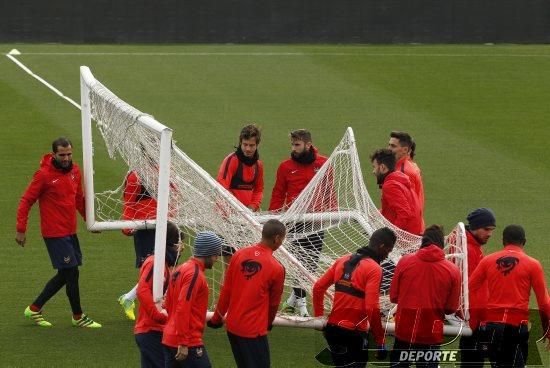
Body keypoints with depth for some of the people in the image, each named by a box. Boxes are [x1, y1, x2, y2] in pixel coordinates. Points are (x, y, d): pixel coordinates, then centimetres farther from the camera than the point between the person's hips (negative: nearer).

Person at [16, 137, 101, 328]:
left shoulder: (74, 170, 6)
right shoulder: (44, 175, -14)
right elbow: (26, 201, -10)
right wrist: (21, 229, -12)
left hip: (70, 231, 8)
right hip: (55, 233, -8)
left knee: (65, 274, 11)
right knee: (71, 272, -4)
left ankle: (34, 308, 23)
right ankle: (78, 317, 11)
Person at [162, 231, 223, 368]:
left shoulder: (180, 270, 13)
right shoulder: (195, 274, -15)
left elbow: (168, 305, 19)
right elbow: (183, 309, -22)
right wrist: (183, 344, -21)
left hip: (169, 340, 9)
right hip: (189, 344, -9)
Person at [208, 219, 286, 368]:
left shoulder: (239, 255, -1)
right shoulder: (276, 268, -13)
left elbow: (225, 291, 6)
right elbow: (274, 303, 2)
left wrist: (217, 318, 19)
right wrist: (268, 324, 22)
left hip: (232, 326, 6)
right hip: (254, 330, -6)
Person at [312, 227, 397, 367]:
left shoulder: (343, 261, 9)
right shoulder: (374, 269, -13)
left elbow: (318, 287, 11)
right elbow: (371, 308, -20)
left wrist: (319, 316, 20)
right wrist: (381, 341, -13)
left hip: (332, 328, 7)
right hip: (354, 334, -7)